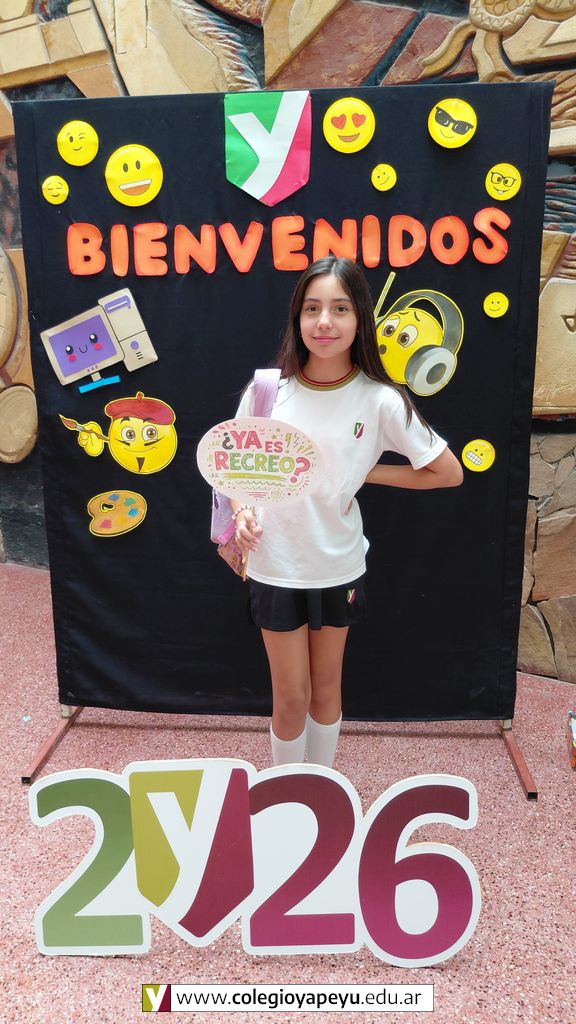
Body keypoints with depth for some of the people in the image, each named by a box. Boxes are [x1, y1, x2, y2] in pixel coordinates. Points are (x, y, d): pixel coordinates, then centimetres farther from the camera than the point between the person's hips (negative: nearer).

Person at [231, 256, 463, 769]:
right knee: (292, 697, 11)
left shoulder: (381, 401, -13)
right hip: (276, 565, 0)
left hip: (338, 566, 0)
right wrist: (241, 509, -15)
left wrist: (363, 473, -9)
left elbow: (449, 472, -5)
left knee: (326, 689, 18)